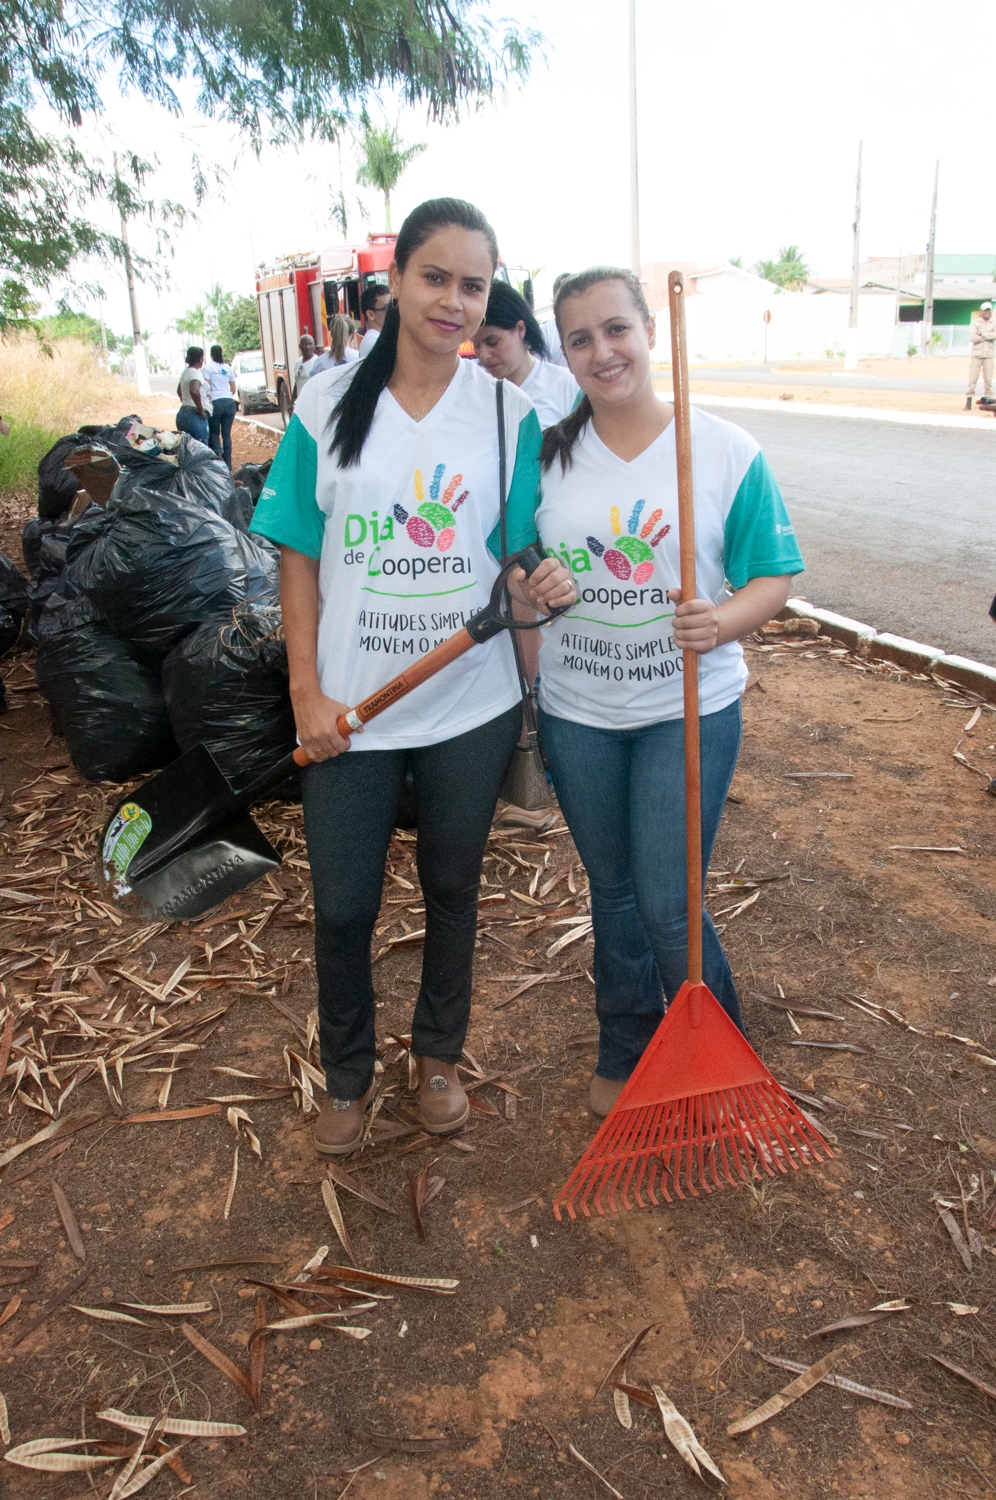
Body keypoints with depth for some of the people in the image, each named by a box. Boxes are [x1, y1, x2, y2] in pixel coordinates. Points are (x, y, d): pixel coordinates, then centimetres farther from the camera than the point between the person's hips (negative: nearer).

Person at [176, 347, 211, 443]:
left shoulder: (185, 372, 17)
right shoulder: (196, 373, -12)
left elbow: (179, 391, 36)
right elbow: (194, 391, -32)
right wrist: (201, 411, -21)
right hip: (195, 416, -10)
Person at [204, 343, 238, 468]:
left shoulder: (208, 368, -1)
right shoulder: (228, 368, 12)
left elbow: (206, 387, -8)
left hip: (215, 403, -3)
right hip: (230, 402, 3)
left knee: (214, 432, 12)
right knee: (226, 434, 8)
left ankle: (217, 451, -16)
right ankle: (228, 463, 6)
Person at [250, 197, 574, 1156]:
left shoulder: (508, 412, -1)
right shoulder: (330, 403, -2)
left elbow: (516, 556, 3)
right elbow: (299, 559, -1)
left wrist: (541, 587, -21)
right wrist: (307, 691, -7)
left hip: (470, 707, 1)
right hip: (349, 709, 0)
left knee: (452, 887, 17)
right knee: (342, 904, 9)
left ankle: (439, 1055, 42)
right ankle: (346, 1075, 36)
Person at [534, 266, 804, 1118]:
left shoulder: (727, 451, -6)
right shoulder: (548, 454, 1)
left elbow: (776, 576, -5)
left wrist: (723, 620, -23)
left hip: (689, 710, -2)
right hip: (577, 713, 3)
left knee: (667, 905, -3)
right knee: (613, 893, 16)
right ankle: (625, 1055, 38)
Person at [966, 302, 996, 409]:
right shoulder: (975, 322, 5)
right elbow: (972, 337, -10)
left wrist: (982, 333, -11)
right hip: (977, 354, -1)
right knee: (972, 379, -5)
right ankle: (968, 402, -3)